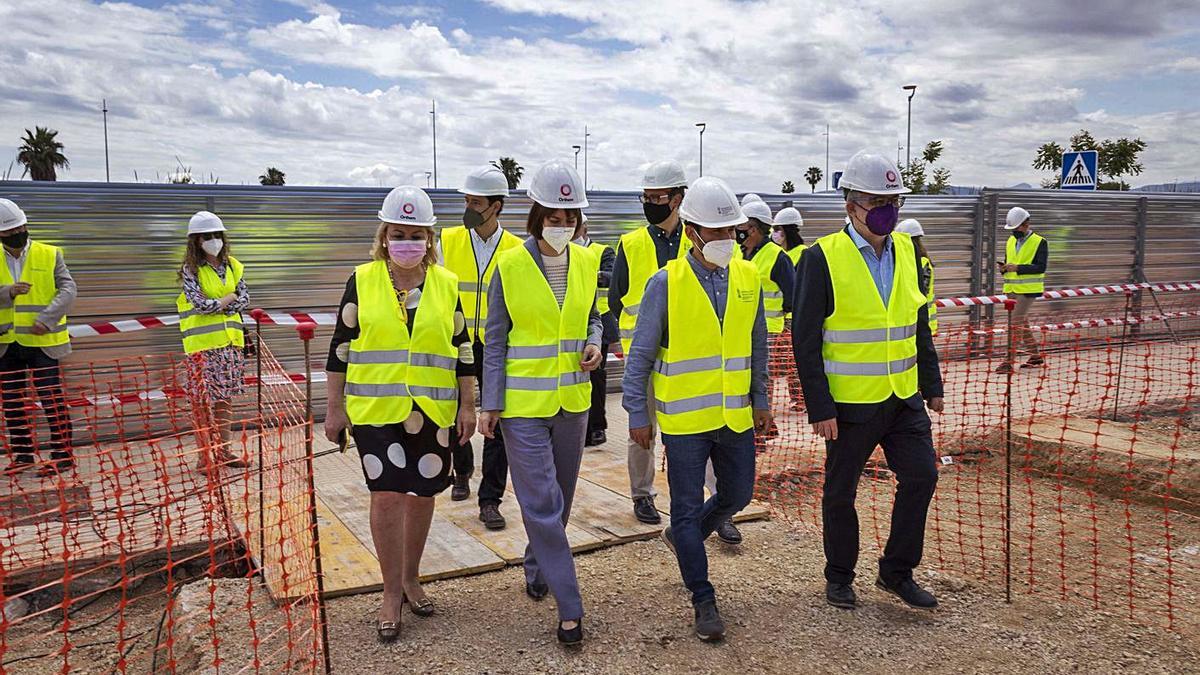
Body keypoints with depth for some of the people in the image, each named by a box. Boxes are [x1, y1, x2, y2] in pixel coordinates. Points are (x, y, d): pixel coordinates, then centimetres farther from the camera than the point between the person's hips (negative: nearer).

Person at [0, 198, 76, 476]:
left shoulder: (49, 254, -1)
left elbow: (67, 289, -6)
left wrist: (46, 319, -18)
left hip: (42, 340, -3)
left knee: (51, 397, -1)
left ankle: (62, 454, 7)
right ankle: (22, 454, 23)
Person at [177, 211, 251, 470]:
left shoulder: (233, 267, 10)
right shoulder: (190, 269, -5)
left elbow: (244, 301, 3)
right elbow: (199, 303, -15)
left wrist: (214, 305, -10)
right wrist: (229, 298, -5)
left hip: (231, 341, 5)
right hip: (202, 343, -5)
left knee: (225, 398, 10)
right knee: (203, 400, 0)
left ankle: (223, 451, 19)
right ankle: (205, 454, 7)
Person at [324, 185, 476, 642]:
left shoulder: (447, 283, 4)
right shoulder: (362, 280, 1)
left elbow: (463, 349, 8)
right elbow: (340, 347, 4)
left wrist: (467, 406, 5)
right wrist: (335, 407, 2)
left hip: (433, 412, 2)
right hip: (376, 410, -2)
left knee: (422, 495, 10)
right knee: (387, 496, -5)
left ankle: (410, 579, 29)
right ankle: (392, 593, 11)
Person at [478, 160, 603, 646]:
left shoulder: (586, 263, 1)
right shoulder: (510, 266, -10)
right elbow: (495, 340, -5)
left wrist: (593, 344, -6)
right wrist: (490, 404, -6)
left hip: (572, 400, 5)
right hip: (523, 403, -4)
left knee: (560, 497, 16)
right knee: (541, 503, -4)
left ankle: (537, 569, 40)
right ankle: (569, 607, 4)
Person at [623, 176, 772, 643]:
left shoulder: (748, 278, 1)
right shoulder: (666, 283, -11)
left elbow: (757, 346, 12)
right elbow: (640, 355, -6)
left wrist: (760, 400, 12)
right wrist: (637, 414, -6)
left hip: (735, 416, 5)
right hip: (685, 420, -4)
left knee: (737, 495, 18)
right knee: (687, 508, 4)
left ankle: (682, 537, 46)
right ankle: (704, 601, 20)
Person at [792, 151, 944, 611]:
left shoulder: (905, 250, 6)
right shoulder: (822, 258, -13)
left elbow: (919, 324, 15)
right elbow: (805, 340, -13)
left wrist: (931, 385, 12)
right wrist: (819, 408, -15)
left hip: (903, 397, 6)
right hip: (850, 402, -5)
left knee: (921, 475, 5)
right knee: (840, 491, 7)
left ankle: (896, 572, 23)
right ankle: (839, 577, 28)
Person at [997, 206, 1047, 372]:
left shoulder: (1040, 242, -7)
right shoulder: (1011, 241, 13)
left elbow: (1041, 267, -15)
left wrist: (1018, 268, -24)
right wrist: (1004, 267, -3)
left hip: (1028, 289, -7)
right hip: (1012, 289, 7)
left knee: (1016, 324, -13)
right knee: (1022, 323, 15)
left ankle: (1008, 362, -14)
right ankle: (1035, 356, 28)